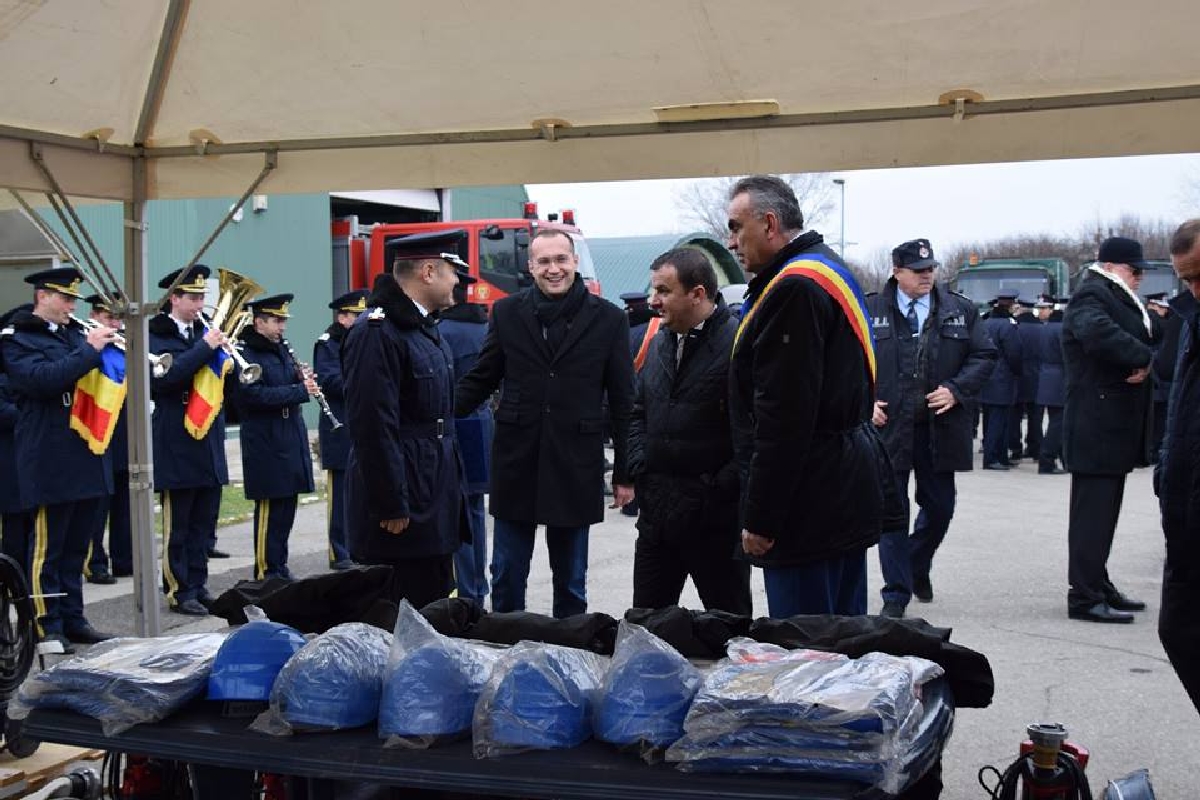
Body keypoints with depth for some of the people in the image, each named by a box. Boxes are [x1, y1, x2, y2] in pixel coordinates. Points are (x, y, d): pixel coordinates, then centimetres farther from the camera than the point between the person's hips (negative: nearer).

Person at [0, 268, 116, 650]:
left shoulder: (75, 332, 15)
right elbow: (41, 378, -22)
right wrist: (89, 350, -21)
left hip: (88, 454, 7)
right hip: (52, 458, -7)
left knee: (76, 544, 12)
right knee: (48, 544, 0)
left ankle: (73, 619, 20)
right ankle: (47, 626, 7)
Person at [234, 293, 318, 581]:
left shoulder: (282, 350, 16)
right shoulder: (245, 353, -11)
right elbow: (254, 395, -22)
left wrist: (303, 379, 1)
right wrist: (300, 391, -21)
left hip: (291, 439, 8)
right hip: (266, 443, -8)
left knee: (287, 506, 11)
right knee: (269, 509, -3)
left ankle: (280, 568, 20)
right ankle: (266, 573, 4)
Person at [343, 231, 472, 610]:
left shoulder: (426, 327, 15)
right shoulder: (376, 333, -17)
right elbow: (372, 427, -21)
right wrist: (391, 508, -21)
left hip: (434, 502, 10)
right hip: (401, 512, -10)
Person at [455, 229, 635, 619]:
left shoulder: (608, 319, -1)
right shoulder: (507, 313, 3)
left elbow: (623, 402, 1)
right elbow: (481, 379, 9)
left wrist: (624, 473, 0)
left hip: (575, 469, -1)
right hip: (516, 466, 1)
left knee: (571, 580, 11)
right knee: (506, 576, 10)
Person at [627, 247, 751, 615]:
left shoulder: (739, 343, -14)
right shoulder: (660, 343, 12)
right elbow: (638, 412, 22)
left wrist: (720, 488, -18)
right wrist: (639, 468, 8)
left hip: (715, 516, -7)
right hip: (656, 512, 7)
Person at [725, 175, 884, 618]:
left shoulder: (794, 287, -17)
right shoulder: (830, 269, 16)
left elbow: (783, 418, -22)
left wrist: (760, 519, -18)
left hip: (810, 509, -11)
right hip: (847, 494, 11)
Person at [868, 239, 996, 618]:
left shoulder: (959, 310, 6)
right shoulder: (870, 310, 0)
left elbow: (984, 355, 6)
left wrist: (956, 390, -9)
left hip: (940, 427, 3)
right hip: (888, 426, -2)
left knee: (939, 507, 11)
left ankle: (917, 568, 38)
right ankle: (896, 593, 9)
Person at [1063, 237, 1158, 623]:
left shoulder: (1116, 298, 22)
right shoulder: (1091, 295, -12)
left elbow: (1147, 335, 18)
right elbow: (1098, 332, -32)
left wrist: (1143, 364, -3)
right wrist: (1144, 357, -21)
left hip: (1113, 427, 10)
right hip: (1097, 427, -10)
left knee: (1102, 511, 15)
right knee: (1092, 512, -6)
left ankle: (1098, 587, 23)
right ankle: (1085, 598, -2)